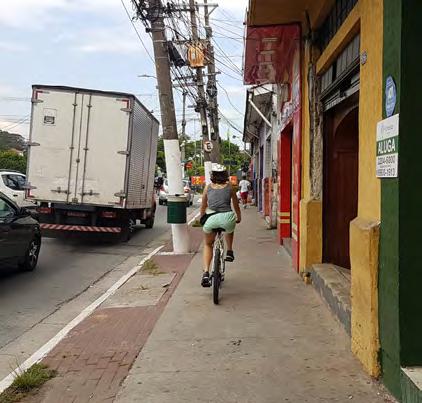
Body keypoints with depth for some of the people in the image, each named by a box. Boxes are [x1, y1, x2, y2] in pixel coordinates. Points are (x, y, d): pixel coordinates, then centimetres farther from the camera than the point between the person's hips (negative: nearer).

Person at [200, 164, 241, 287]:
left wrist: (202, 218, 44)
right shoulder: (229, 187, 16)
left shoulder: (208, 187, 18)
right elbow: (236, 205, 26)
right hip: (227, 217, 0)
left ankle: (206, 273, 9)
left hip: (211, 219, 0)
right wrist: (239, 218, 44)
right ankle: (229, 252, 30)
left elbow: (203, 206, 26)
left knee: (208, 244, 25)